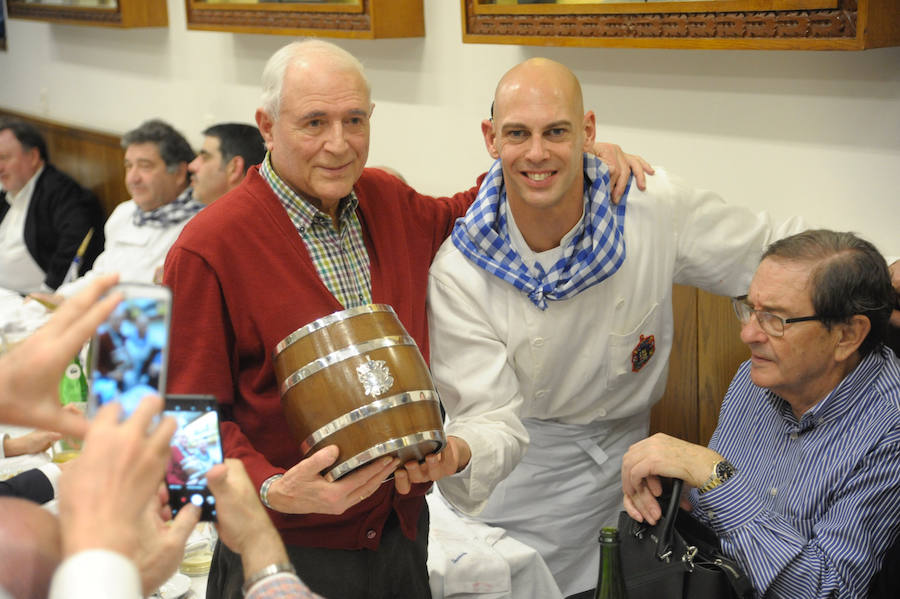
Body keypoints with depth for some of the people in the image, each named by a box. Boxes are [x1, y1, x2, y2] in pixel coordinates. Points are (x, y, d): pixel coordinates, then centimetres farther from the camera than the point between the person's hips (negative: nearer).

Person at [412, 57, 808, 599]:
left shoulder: (657, 208, -21)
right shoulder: (460, 272, -24)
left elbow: (777, 252, -7)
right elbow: (493, 414, -25)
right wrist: (459, 451, -48)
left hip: (622, 446, 2)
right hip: (526, 448, -1)